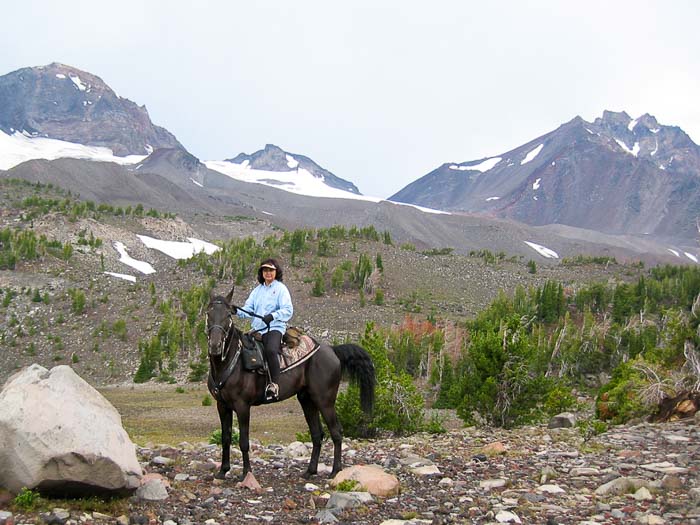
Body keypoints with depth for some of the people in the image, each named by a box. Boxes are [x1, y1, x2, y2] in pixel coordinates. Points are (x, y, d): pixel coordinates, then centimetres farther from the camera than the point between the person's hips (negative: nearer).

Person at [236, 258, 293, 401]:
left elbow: (288, 310, -7)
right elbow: (248, 308, 14)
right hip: (257, 329, 6)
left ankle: (274, 384, -31)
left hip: (275, 327, -6)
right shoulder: (257, 290, 21)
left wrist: (273, 316, -24)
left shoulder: (281, 288, 4)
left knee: (270, 350, -33)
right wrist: (237, 311, -7)